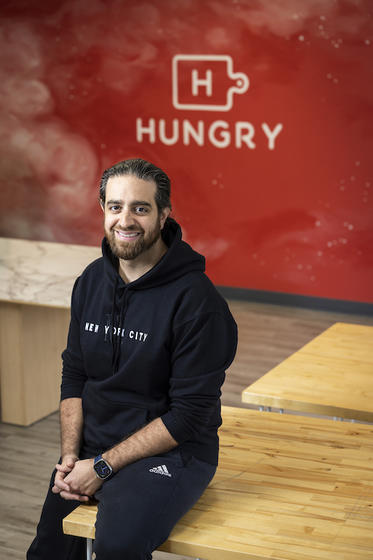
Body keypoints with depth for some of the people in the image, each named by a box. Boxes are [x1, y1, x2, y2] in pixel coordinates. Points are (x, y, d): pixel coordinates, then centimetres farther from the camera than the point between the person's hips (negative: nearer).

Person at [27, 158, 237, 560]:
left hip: (171, 453, -6)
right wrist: (70, 455, -5)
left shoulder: (196, 299, -17)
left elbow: (190, 413, -18)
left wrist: (102, 466, -17)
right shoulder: (90, 282, 5)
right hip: (91, 449, 6)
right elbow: (74, 378, 10)